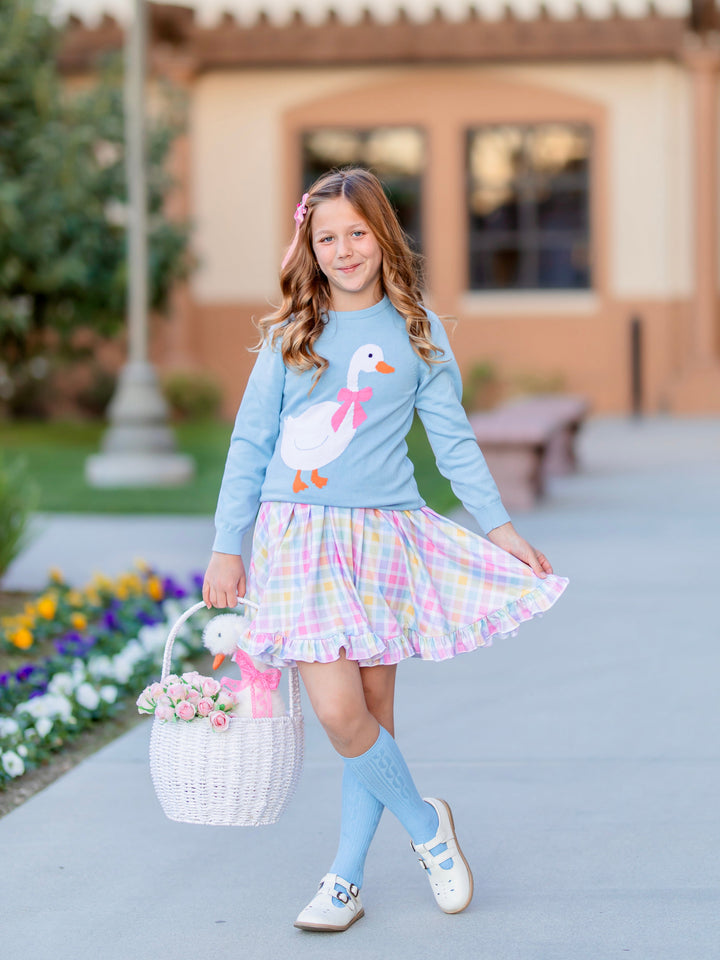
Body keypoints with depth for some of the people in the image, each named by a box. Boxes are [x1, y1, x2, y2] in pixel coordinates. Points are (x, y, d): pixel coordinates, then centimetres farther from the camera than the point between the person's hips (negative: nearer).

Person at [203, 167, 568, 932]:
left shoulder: (416, 330, 6)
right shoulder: (289, 334, 5)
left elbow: (452, 438, 10)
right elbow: (250, 445, 8)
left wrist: (498, 526, 7)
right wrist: (227, 547, 4)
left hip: (384, 532, 1)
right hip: (301, 533, -1)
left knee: (374, 708, 3)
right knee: (339, 713, -13)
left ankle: (346, 877, 15)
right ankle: (425, 825, 11)